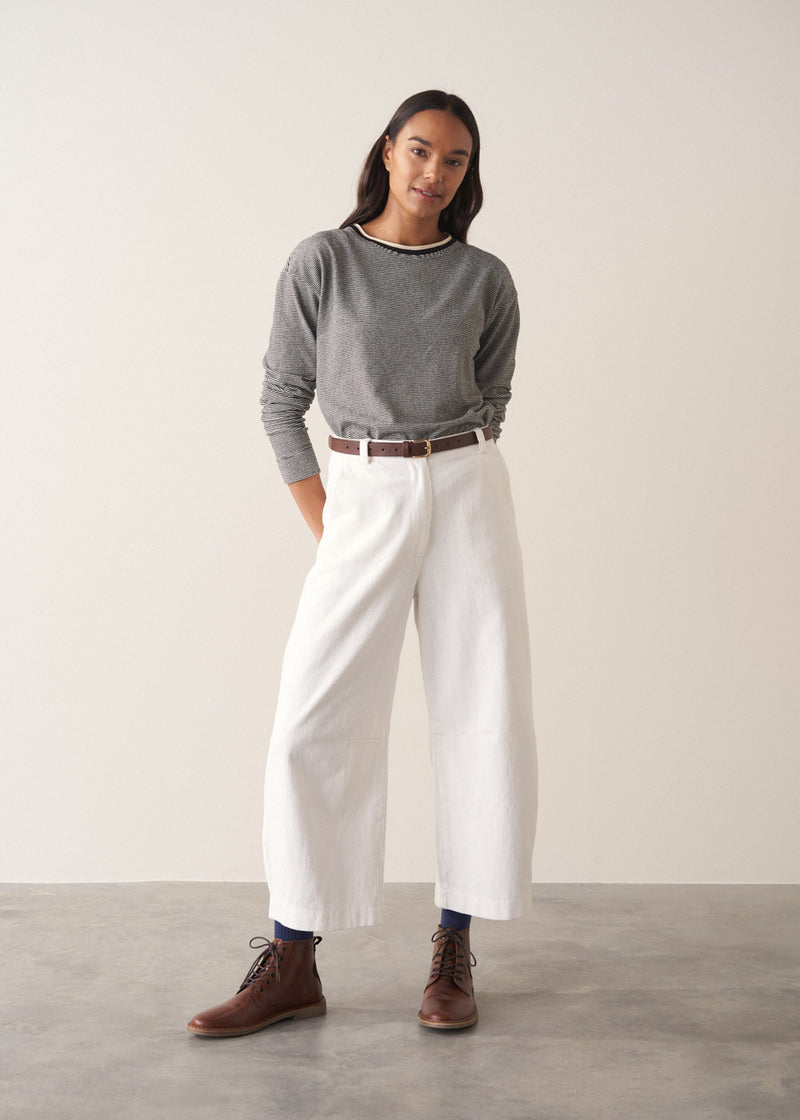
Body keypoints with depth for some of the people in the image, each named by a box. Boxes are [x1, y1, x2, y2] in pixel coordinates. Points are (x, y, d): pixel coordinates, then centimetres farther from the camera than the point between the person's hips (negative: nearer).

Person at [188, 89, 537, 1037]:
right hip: (361, 497, -1)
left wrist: (451, 483, 5)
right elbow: (282, 400, 3)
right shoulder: (321, 263, 1)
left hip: (467, 492, 2)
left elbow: (488, 402, 14)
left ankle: (453, 954, 13)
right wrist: (325, 530, -1)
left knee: (482, 719, 0)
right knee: (312, 723, -7)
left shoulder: (485, 280, 6)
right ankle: (291, 965, 3)